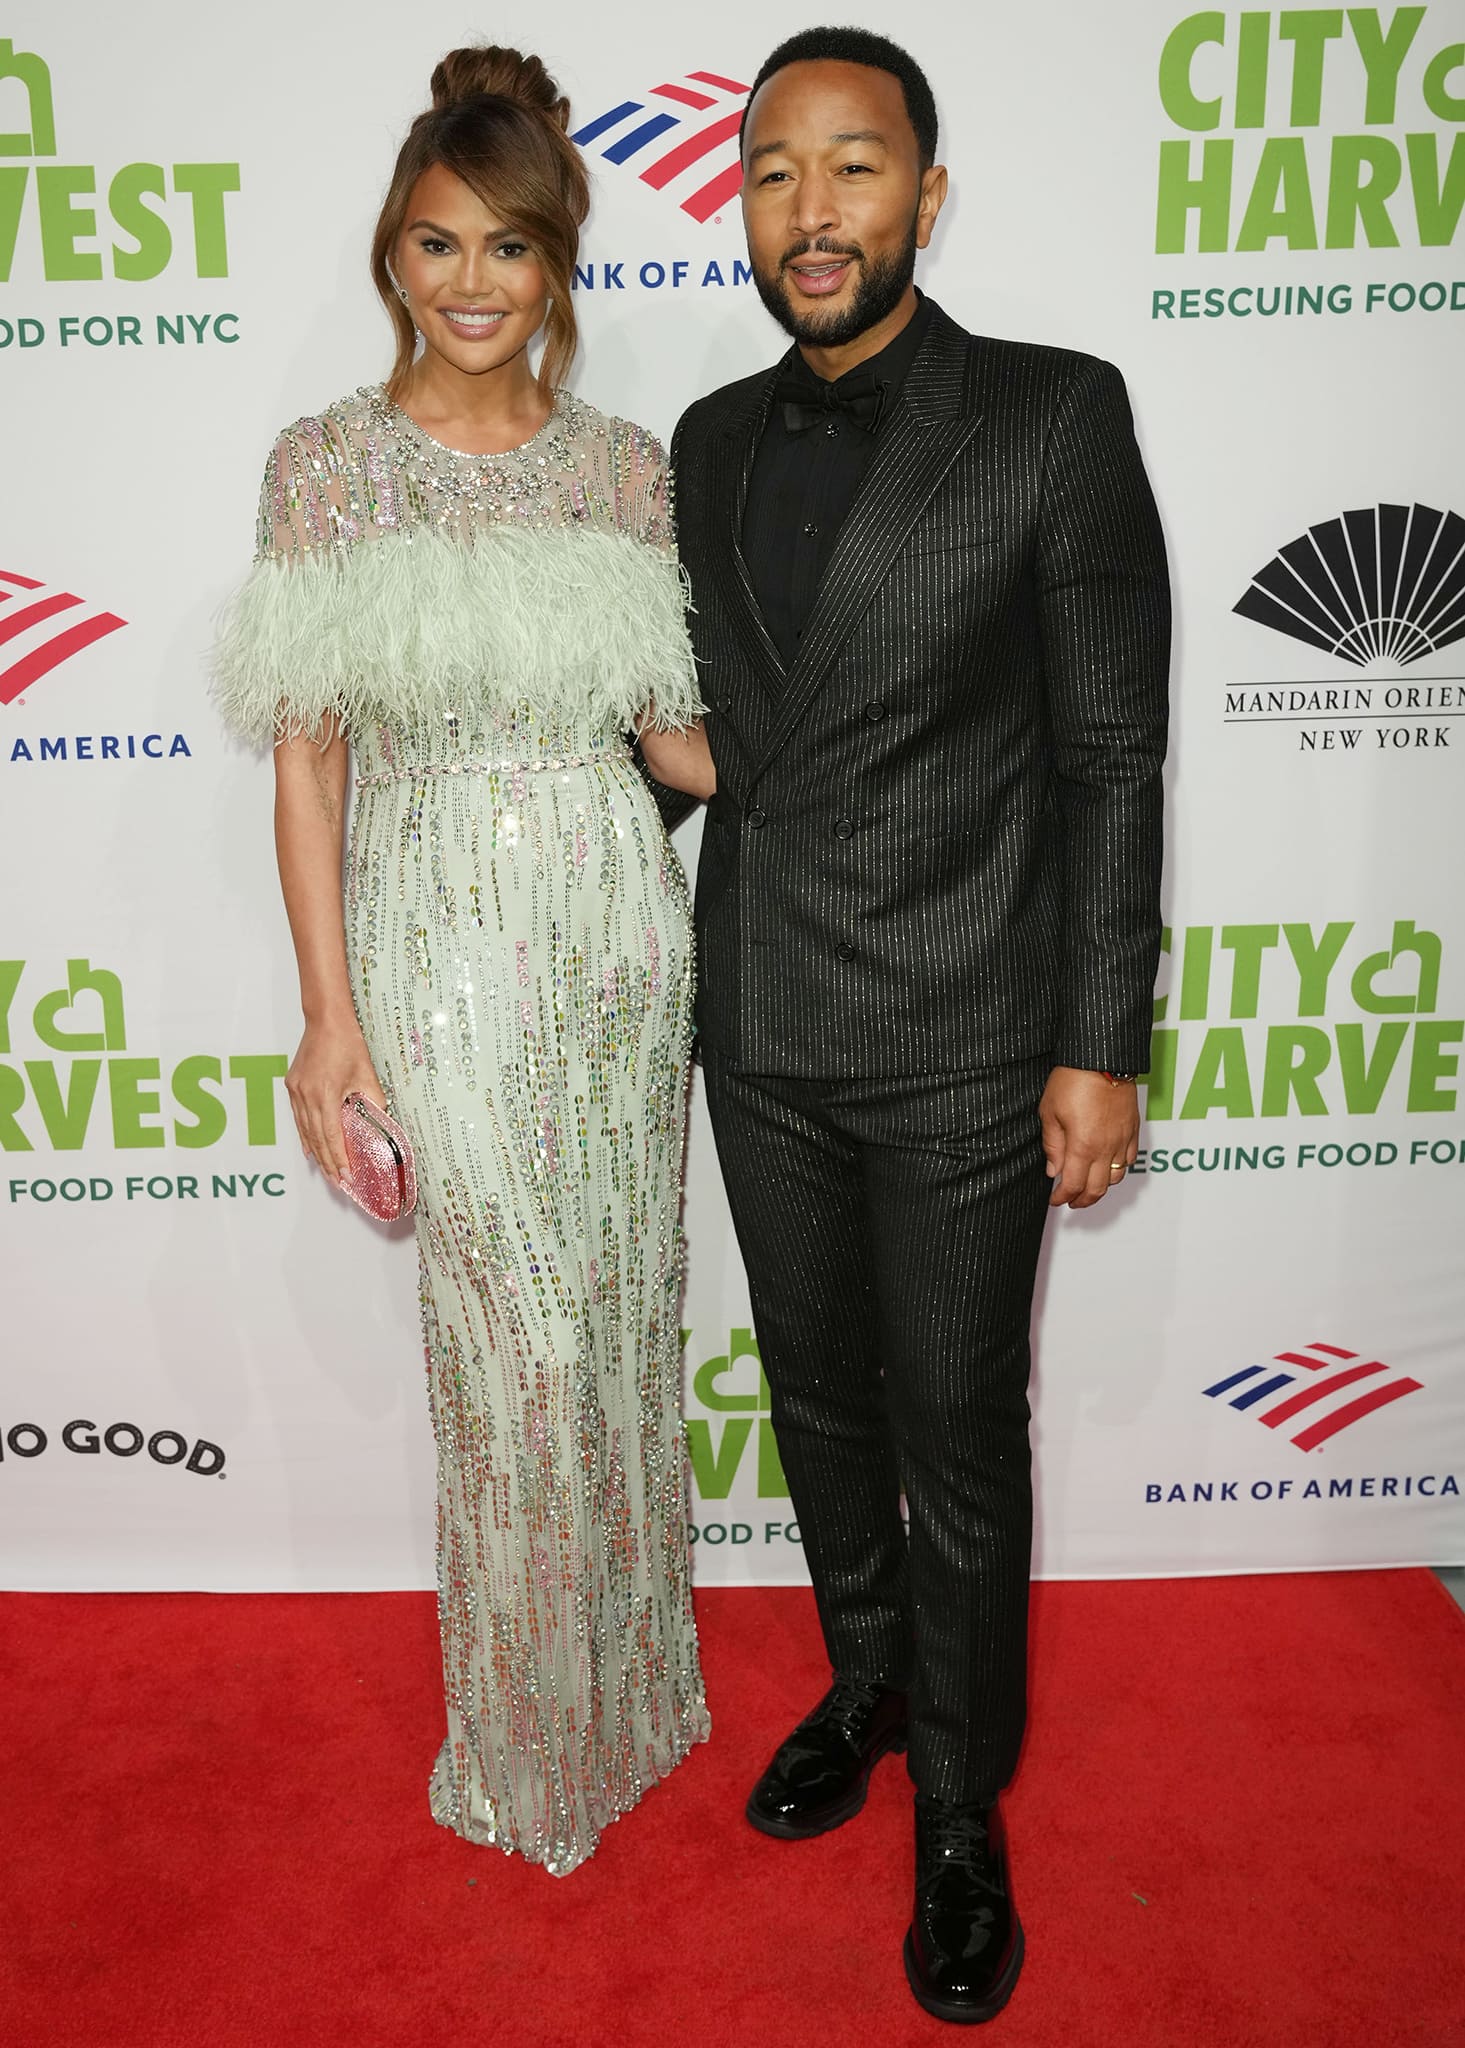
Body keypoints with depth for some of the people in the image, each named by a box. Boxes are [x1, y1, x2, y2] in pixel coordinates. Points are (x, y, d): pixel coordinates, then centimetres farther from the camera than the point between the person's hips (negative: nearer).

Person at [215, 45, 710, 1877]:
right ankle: (533, 1742, 31)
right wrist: (328, 1007, -8)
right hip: (441, 945, -2)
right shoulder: (324, 464, -1)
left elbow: (670, 724, 10)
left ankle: (628, 1677, 39)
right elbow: (305, 751, -4)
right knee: (515, 1344, 4)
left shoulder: (625, 469, 6)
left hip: (617, 923, 3)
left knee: (620, 1315, 13)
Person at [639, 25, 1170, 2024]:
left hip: (961, 1048, -4)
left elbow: (1111, 754, -8)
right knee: (821, 1400, 20)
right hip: (762, 1033, 5)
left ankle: (959, 1802, 33)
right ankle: (865, 1682, 46)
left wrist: (1102, 1051, -11)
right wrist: (666, 756, -2)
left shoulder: (1057, 414, -7)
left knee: (959, 1443, 9)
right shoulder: (712, 441, 8)